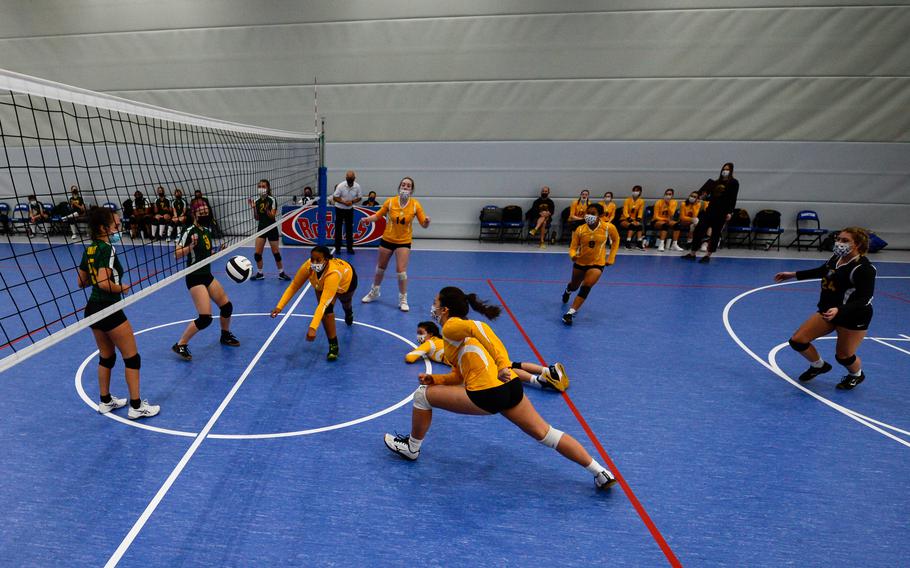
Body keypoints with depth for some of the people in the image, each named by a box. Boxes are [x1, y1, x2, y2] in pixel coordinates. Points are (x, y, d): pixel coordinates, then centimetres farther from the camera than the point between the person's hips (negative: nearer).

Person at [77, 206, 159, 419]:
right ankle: (136, 406, 8)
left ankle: (105, 401, 33)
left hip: (93, 309, 9)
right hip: (109, 310, -9)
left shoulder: (89, 250, 8)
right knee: (132, 358, 2)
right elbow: (104, 283, -28)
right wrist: (121, 288, -11)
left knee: (106, 357, 21)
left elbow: (82, 282, 15)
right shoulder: (107, 249, -18)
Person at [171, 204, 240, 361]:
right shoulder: (190, 231, -14)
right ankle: (180, 345, 2)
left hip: (207, 275, 8)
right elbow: (177, 254, -19)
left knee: (227, 305, 12)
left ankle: (225, 335, 36)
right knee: (205, 318, -15)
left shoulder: (207, 231, 9)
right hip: (195, 278, -8)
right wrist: (191, 246, -33)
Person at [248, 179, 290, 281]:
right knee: (257, 253, 0)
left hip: (271, 228, -4)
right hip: (261, 228, 4)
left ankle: (281, 273, 16)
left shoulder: (272, 200, -9)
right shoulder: (257, 201, 4)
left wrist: (266, 209, -31)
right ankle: (260, 273, 15)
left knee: (276, 252, 2)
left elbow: (272, 216, -14)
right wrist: (253, 208, -6)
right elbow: (257, 218, 7)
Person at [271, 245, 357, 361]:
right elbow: (293, 286, -25)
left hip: (347, 278, -2)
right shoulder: (308, 267, -38)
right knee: (327, 309, -21)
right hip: (322, 284, 2)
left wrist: (313, 328, -62)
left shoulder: (333, 274, -50)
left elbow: (323, 303, -55)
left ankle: (349, 313, 66)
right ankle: (333, 346, -9)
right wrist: (280, 306, -33)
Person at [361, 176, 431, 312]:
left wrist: (426, 221, -32)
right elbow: (378, 215, -1)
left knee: (401, 270, -10)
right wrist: (368, 219, -20)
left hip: (404, 242, -2)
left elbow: (424, 224, -10)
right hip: (387, 239, 2)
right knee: (380, 268, 16)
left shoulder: (415, 205, -11)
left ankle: (403, 300, 11)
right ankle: (374, 292, 41)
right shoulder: (390, 201, -10)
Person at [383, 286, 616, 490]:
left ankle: (412, 448, 29)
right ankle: (600, 472, 20)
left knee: (422, 396, 9)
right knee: (546, 434, 17)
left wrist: (501, 365, -28)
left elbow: (476, 327, -22)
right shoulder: (463, 332, 24)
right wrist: (434, 379, 14)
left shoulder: (451, 327, 0)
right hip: (511, 386, 9)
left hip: (487, 395, -9)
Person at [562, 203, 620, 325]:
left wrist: (611, 258, 0)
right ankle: (567, 292, 61)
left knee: (586, 287, -24)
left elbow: (616, 240, 3)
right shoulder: (580, 230, -16)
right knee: (574, 286, 23)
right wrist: (573, 255, -37)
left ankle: (571, 313, -21)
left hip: (597, 264, -2)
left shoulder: (608, 228, -16)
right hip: (580, 262, 2)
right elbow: (573, 247, -14)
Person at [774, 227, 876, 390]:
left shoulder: (864, 268, -23)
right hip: (828, 311, 7)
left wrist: (839, 310, -43)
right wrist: (793, 274, 20)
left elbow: (864, 300, -27)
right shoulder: (837, 258, -3)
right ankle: (819, 366, 30)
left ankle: (856, 375, 43)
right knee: (797, 341, 0)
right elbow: (822, 271, 19)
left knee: (843, 356, 6)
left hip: (853, 317, -7)